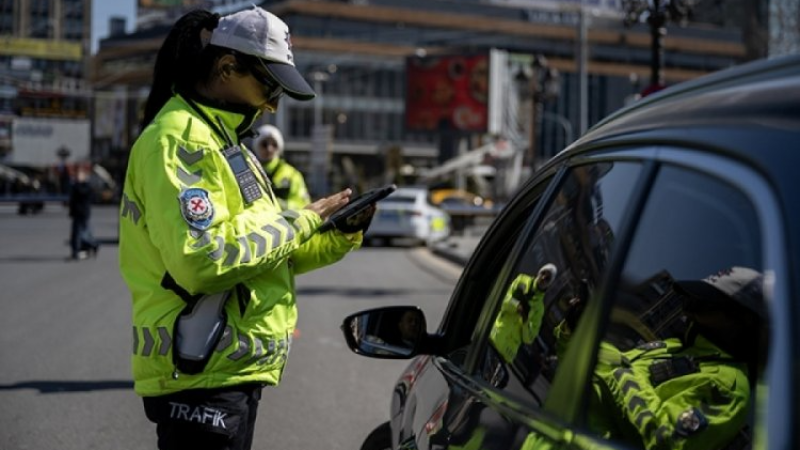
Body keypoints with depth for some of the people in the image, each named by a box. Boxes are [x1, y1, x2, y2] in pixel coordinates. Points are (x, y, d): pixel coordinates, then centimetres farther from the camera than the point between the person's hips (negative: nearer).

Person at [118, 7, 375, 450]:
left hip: (232, 370, 10)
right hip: (202, 379, -10)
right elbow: (203, 259, -27)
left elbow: (268, 253, 20)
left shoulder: (222, 140, 18)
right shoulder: (180, 140, -14)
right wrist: (298, 221, -16)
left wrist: (339, 235, 6)